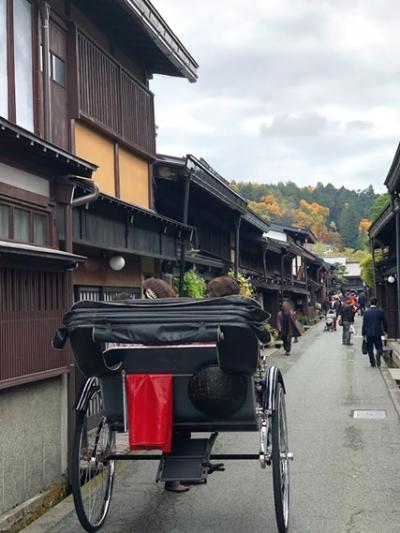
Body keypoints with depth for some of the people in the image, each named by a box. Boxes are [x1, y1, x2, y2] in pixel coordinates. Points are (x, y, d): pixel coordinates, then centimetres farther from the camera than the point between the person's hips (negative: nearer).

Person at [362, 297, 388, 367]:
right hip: (378, 333, 0)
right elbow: (384, 322, 2)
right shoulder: (380, 312, -4)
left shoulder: (366, 312, -5)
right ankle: (378, 355, -22)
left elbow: (364, 324, -3)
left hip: (369, 333, 0)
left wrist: (363, 334, 4)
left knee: (370, 349, 10)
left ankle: (372, 362, 8)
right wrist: (385, 331, 15)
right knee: (379, 347, 9)